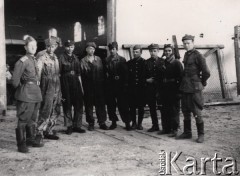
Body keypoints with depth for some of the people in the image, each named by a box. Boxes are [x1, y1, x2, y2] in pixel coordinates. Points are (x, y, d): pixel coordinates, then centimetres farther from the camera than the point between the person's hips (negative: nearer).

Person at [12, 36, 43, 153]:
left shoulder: (34, 60, 11)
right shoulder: (23, 61, -13)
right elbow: (15, 79, -13)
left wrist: (36, 88, 14)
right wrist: (20, 88, -1)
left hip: (35, 93, 8)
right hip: (26, 94, -8)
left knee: (32, 118, 17)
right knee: (23, 118, -3)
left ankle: (31, 139, 29)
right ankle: (21, 144, 4)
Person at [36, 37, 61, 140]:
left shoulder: (55, 58, 14)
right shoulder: (42, 59, -7)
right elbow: (38, 74, -13)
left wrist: (59, 90, 16)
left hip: (56, 88, 7)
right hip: (47, 88, -7)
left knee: (55, 111, 10)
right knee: (45, 111, -7)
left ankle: (49, 131, 20)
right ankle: (39, 132, 3)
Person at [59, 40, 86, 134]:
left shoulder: (75, 58, 12)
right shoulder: (61, 58, -2)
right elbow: (58, 73, -5)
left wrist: (81, 86, 12)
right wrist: (59, 87, -9)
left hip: (75, 83, 4)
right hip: (65, 83, -4)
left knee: (79, 105, 3)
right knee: (67, 106, 1)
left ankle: (77, 126, 14)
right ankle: (69, 126, 12)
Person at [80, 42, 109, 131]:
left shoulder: (98, 59, 9)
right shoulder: (83, 61, 2)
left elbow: (102, 72, 7)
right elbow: (81, 74, -4)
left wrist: (102, 82, -2)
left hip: (99, 86, 2)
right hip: (88, 87, -2)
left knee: (100, 104, 3)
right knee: (89, 105, 4)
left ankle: (102, 122, 11)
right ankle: (91, 123, 14)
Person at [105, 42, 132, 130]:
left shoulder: (122, 60, 0)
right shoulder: (106, 60, 7)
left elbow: (125, 73, -3)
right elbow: (105, 72, 8)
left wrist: (125, 85, -8)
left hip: (120, 86, -3)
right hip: (110, 86, 3)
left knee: (123, 105, -1)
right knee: (110, 105, 7)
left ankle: (127, 123, 8)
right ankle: (113, 122, 19)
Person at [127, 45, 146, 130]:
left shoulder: (144, 62, 2)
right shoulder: (129, 62, 8)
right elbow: (127, 75, 8)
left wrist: (144, 84, -7)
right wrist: (127, 85, -1)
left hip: (141, 88, -2)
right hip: (131, 88, 2)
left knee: (141, 107, 4)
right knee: (132, 106, 3)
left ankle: (139, 123, 14)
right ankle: (134, 123, 15)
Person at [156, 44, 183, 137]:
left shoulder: (176, 63, -3)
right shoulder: (161, 63, 12)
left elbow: (180, 77, -7)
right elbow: (158, 77, 14)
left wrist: (179, 89, -13)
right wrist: (159, 90, 10)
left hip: (174, 91, -5)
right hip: (163, 91, 6)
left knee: (174, 110, -2)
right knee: (164, 110, 10)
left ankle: (174, 129, 4)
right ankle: (166, 128, 20)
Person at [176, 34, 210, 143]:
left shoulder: (198, 56, -11)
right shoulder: (186, 55, 13)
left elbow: (206, 73, -11)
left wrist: (202, 83, 1)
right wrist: (183, 83, 16)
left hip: (194, 89, -8)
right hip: (185, 88, 8)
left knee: (197, 112, -1)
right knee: (185, 111, 13)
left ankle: (201, 135, 10)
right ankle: (187, 133, 24)